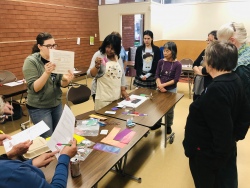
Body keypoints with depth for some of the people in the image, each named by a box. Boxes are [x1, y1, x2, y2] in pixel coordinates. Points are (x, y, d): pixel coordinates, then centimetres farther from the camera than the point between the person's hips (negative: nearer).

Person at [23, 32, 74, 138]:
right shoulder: (30, 61, -13)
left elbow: (61, 84, 1)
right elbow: (34, 88, -21)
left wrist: (67, 80, -22)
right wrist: (46, 73, -36)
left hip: (56, 104, 5)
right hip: (39, 107, -5)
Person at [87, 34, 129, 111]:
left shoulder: (118, 57, 9)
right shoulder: (99, 55, -5)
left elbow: (122, 75, 16)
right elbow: (91, 74, -10)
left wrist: (123, 90, 9)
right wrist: (97, 66, -29)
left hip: (116, 95, 5)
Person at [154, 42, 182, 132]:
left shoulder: (177, 64, -13)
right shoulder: (161, 62, -3)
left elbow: (176, 79, -15)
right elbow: (157, 75, -4)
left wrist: (164, 85, -20)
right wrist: (159, 85, -20)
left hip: (171, 90, -3)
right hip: (160, 88, 3)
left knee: (169, 109, 12)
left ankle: (168, 125, 32)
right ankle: (157, 123, 36)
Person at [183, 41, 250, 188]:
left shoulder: (217, 89, -29)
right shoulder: (236, 81, -1)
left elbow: (222, 131, -28)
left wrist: (216, 157, -16)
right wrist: (235, 136, 11)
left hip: (207, 155, -8)